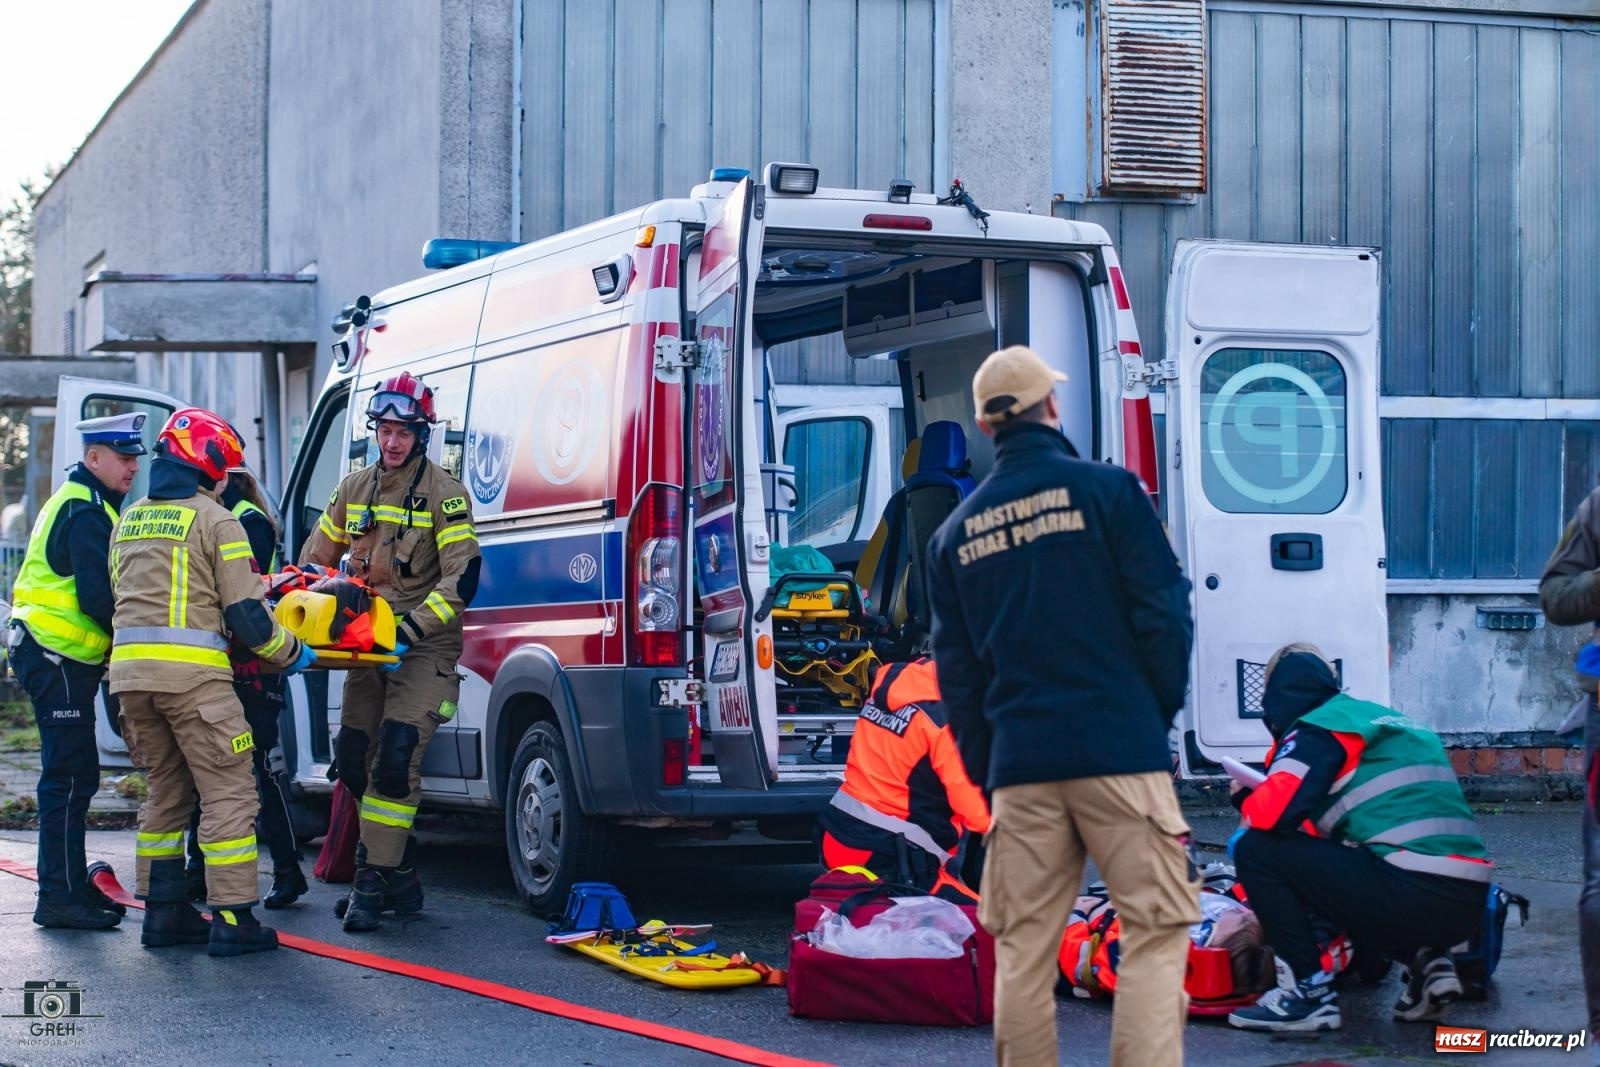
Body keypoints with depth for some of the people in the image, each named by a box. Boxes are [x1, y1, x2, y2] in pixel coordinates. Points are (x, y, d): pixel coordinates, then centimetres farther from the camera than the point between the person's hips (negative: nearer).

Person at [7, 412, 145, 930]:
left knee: (73, 776, 15)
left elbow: (97, 590, 20)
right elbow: (97, 598, -22)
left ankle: (69, 887, 22)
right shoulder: (86, 513, -14)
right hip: (58, 658, -11)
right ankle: (60, 897, -6)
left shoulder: (80, 505, 20)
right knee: (69, 776, -8)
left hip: (59, 658, 11)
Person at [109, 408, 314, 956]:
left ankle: (164, 911, 19)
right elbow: (246, 613, -7)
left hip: (130, 665, 7)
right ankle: (232, 920, -6)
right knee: (229, 793, -3)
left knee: (166, 789, 18)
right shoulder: (216, 521, -3)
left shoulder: (130, 520, 18)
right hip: (191, 671, -7)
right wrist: (292, 653, 7)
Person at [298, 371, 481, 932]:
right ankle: (400, 877, 16)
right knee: (354, 757, 5)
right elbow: (316, 557, 19)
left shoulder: (443, 493, -7)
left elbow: (462, 577, -13)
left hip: (425, 647, -7)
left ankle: (372, 882, -15)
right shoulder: (354, 489, 11)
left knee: (397, 756, -18)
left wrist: (413, 628, -23)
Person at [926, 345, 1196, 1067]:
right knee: (1155, 932, -1)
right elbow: (1163, 614, -4)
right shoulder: (1106, 488, -2)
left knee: (1023, 949, 8)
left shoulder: (956, 532, 11)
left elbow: (956, 672, 13)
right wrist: (1160, 712, 10)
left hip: (1017, 764, 4)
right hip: (1119, 750, -4)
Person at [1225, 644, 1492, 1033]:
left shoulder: (1319, 727, 0)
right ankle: (1426, 960, 12)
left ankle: (1308, 993, -3)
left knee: (1256, 850, 0)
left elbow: (1272, 814, -12)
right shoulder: (1388, 719, 25)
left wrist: (1246, 799, 11)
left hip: (1413, 894, -8)